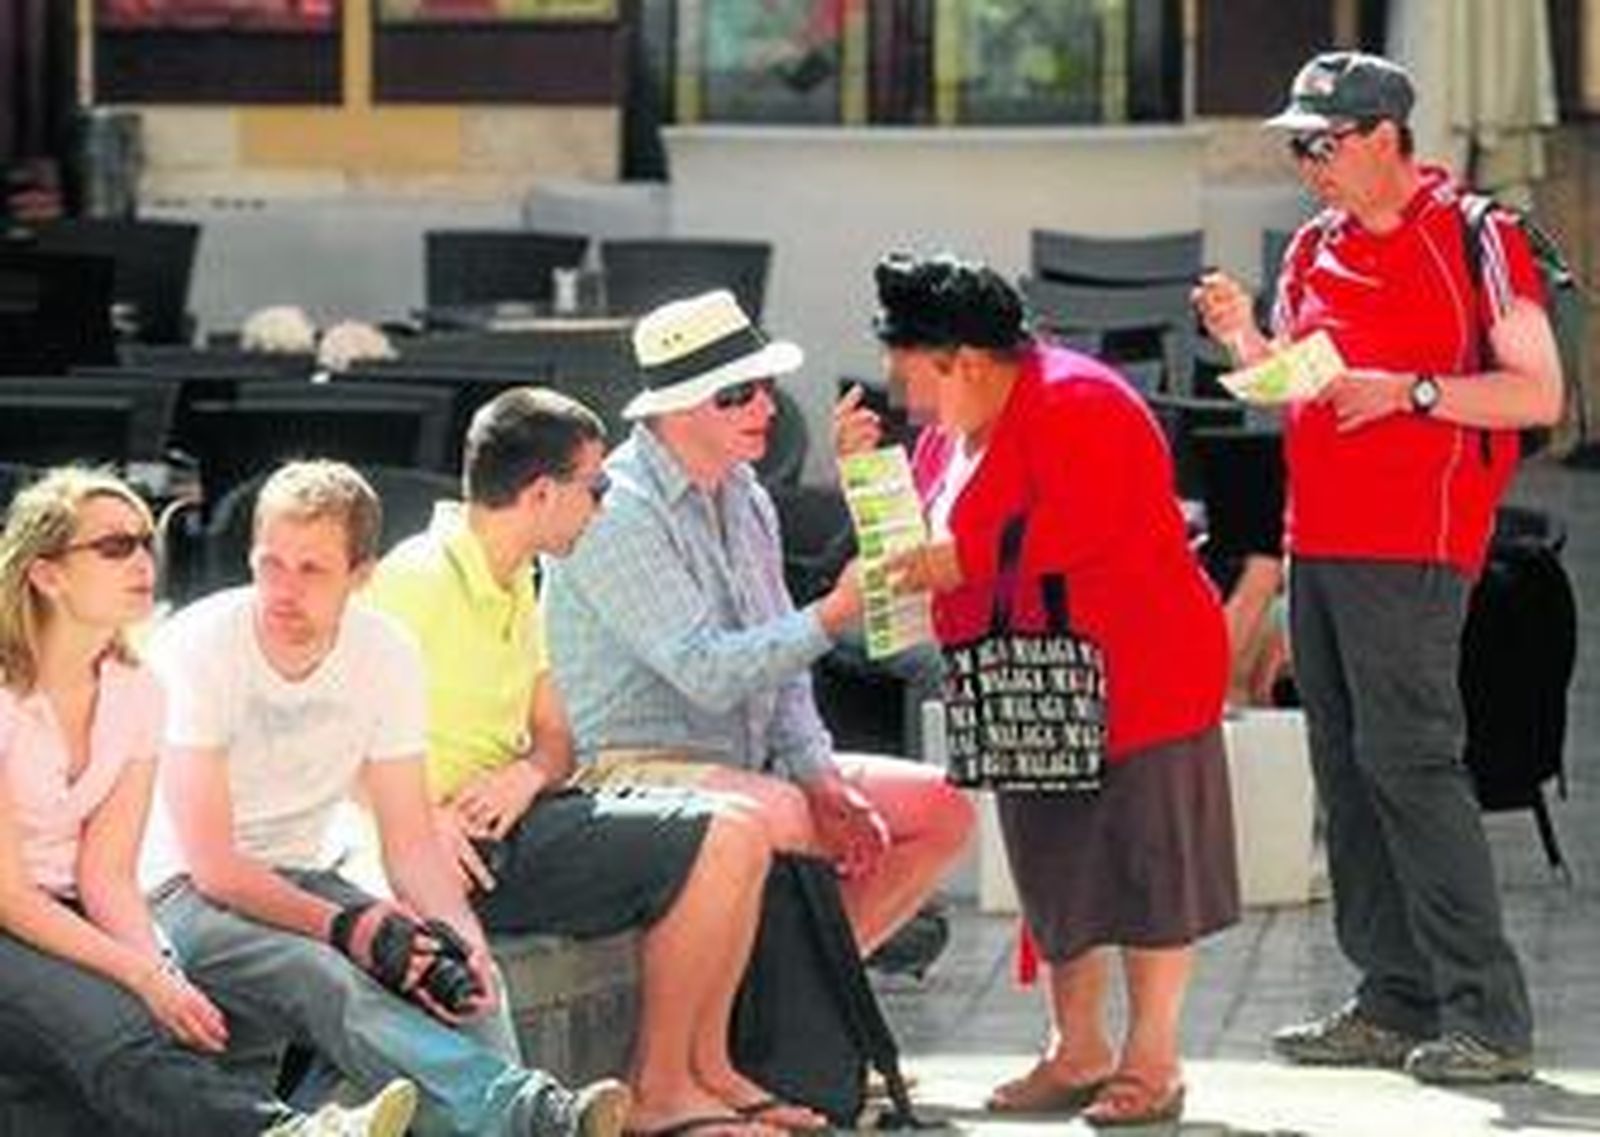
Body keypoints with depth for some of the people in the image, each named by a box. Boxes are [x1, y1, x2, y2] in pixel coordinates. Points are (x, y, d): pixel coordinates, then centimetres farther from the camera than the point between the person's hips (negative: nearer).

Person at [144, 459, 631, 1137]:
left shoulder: (386, 656, 0)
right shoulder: (199, 648, -14)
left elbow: (410, 843, 0)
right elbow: (211, 864, -18)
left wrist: (461, 934, -21)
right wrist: (342, 926, -30)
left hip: (302, 882, 6)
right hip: (185, 895, -6)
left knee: (464, 976, -23)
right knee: (319, 977, -35)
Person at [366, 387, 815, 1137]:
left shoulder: (517, 590, 18)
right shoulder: (419, 581, -13)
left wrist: (529, 773, -7)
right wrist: (426, 820, -27)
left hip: (514, 816, 9)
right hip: (469, 849, -9)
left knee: (739, 832, 4)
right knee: (719, 841, -16)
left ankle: (706, 1071, 6)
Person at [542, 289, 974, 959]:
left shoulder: (746, 501, 14)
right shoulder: (617, 513, -16)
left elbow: (778, 662, 17)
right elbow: (709, 673, -24)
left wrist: (820, 777, 1)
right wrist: (835, 613, -24)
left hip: (750, 766, 9)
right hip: (634, 770, -9)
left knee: (942, 811, 2)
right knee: (779, 818, -39)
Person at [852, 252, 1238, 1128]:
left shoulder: (1074, 406, -17)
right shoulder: (952, 432, 14)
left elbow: (1079, 529, -28)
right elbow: (919, 527, 19)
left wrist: (962, 559, -23)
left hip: (1130, 678, -9)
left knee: (1140, 866, -3)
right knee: (1054, 868, 13)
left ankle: (1151, 1059, 2)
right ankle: (1077, 1050, 22)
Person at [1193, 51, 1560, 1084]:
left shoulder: (1474, 238, -5)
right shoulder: (1315, 251, 16)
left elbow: (1539, 393, -10)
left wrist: (1409, 391, -18)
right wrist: (1246, 337, 3)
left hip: (1411, 548, -8)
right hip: (1319, 542, 8)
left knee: (1408, 760, -14)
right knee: (1346, 769, 7)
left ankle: (1489, 1017, -12)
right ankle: (1398, 1002, 12)